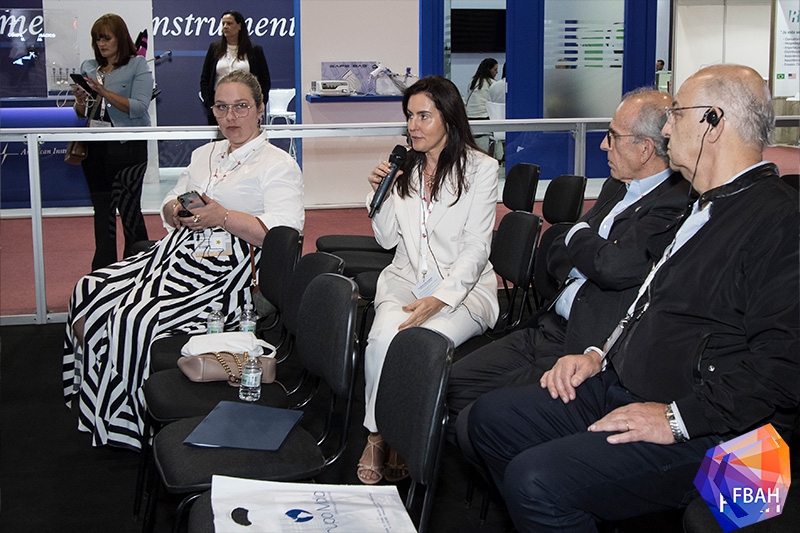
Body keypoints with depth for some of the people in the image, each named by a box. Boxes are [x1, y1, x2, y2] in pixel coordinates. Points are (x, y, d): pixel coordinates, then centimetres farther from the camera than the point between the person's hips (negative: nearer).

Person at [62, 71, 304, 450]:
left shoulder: (278, 165, 0)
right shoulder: (204, 154, 24)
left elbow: (283, 230, -13)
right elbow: (169, 208, 25)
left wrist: (222, 216, -21)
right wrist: (177, 211, -1)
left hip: (225, 269, -8)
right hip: (178, 251, 8)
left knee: (134, 318, -27)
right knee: (88, 292, -11)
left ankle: (131, 424, -7)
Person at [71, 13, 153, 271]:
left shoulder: (137, 66, -2)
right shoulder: (88, 67, 14)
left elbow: (139, 107, -14)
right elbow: (81, 114, 16)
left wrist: (105, 92, -21)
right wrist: (81, 101, -7)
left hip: (127, 146, -5)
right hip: (94, 147, 5)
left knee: (128, 208, -5)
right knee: (102, 209, 9)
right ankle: (103, 270, 16)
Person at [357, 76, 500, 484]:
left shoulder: (480, 168, -3)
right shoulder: (404, 167, 13)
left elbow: (476, 249, -9)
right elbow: (387, 239, 15)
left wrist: (439, 300, -22)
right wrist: (379, 192, -3)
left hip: (464, 285, -3)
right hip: (406, 278, 4)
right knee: (383, 338, -29)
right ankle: (377, 434, -12)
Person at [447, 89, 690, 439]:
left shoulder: (675, 206, -15)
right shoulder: (617, 187, 15)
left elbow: (611, 266, -26)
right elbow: (556, 255, 19)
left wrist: (578, 236, -4)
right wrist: (587, 253, -5)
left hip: (587, 351, -9)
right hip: (548, 329, 9)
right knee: (454, 384, 1)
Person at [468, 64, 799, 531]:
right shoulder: (709, 208, 17)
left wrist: (677, 418, -23)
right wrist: (599, 355, 11)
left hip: (700, 434, -10)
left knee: (535, 479, -25)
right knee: (491, 417, 7)